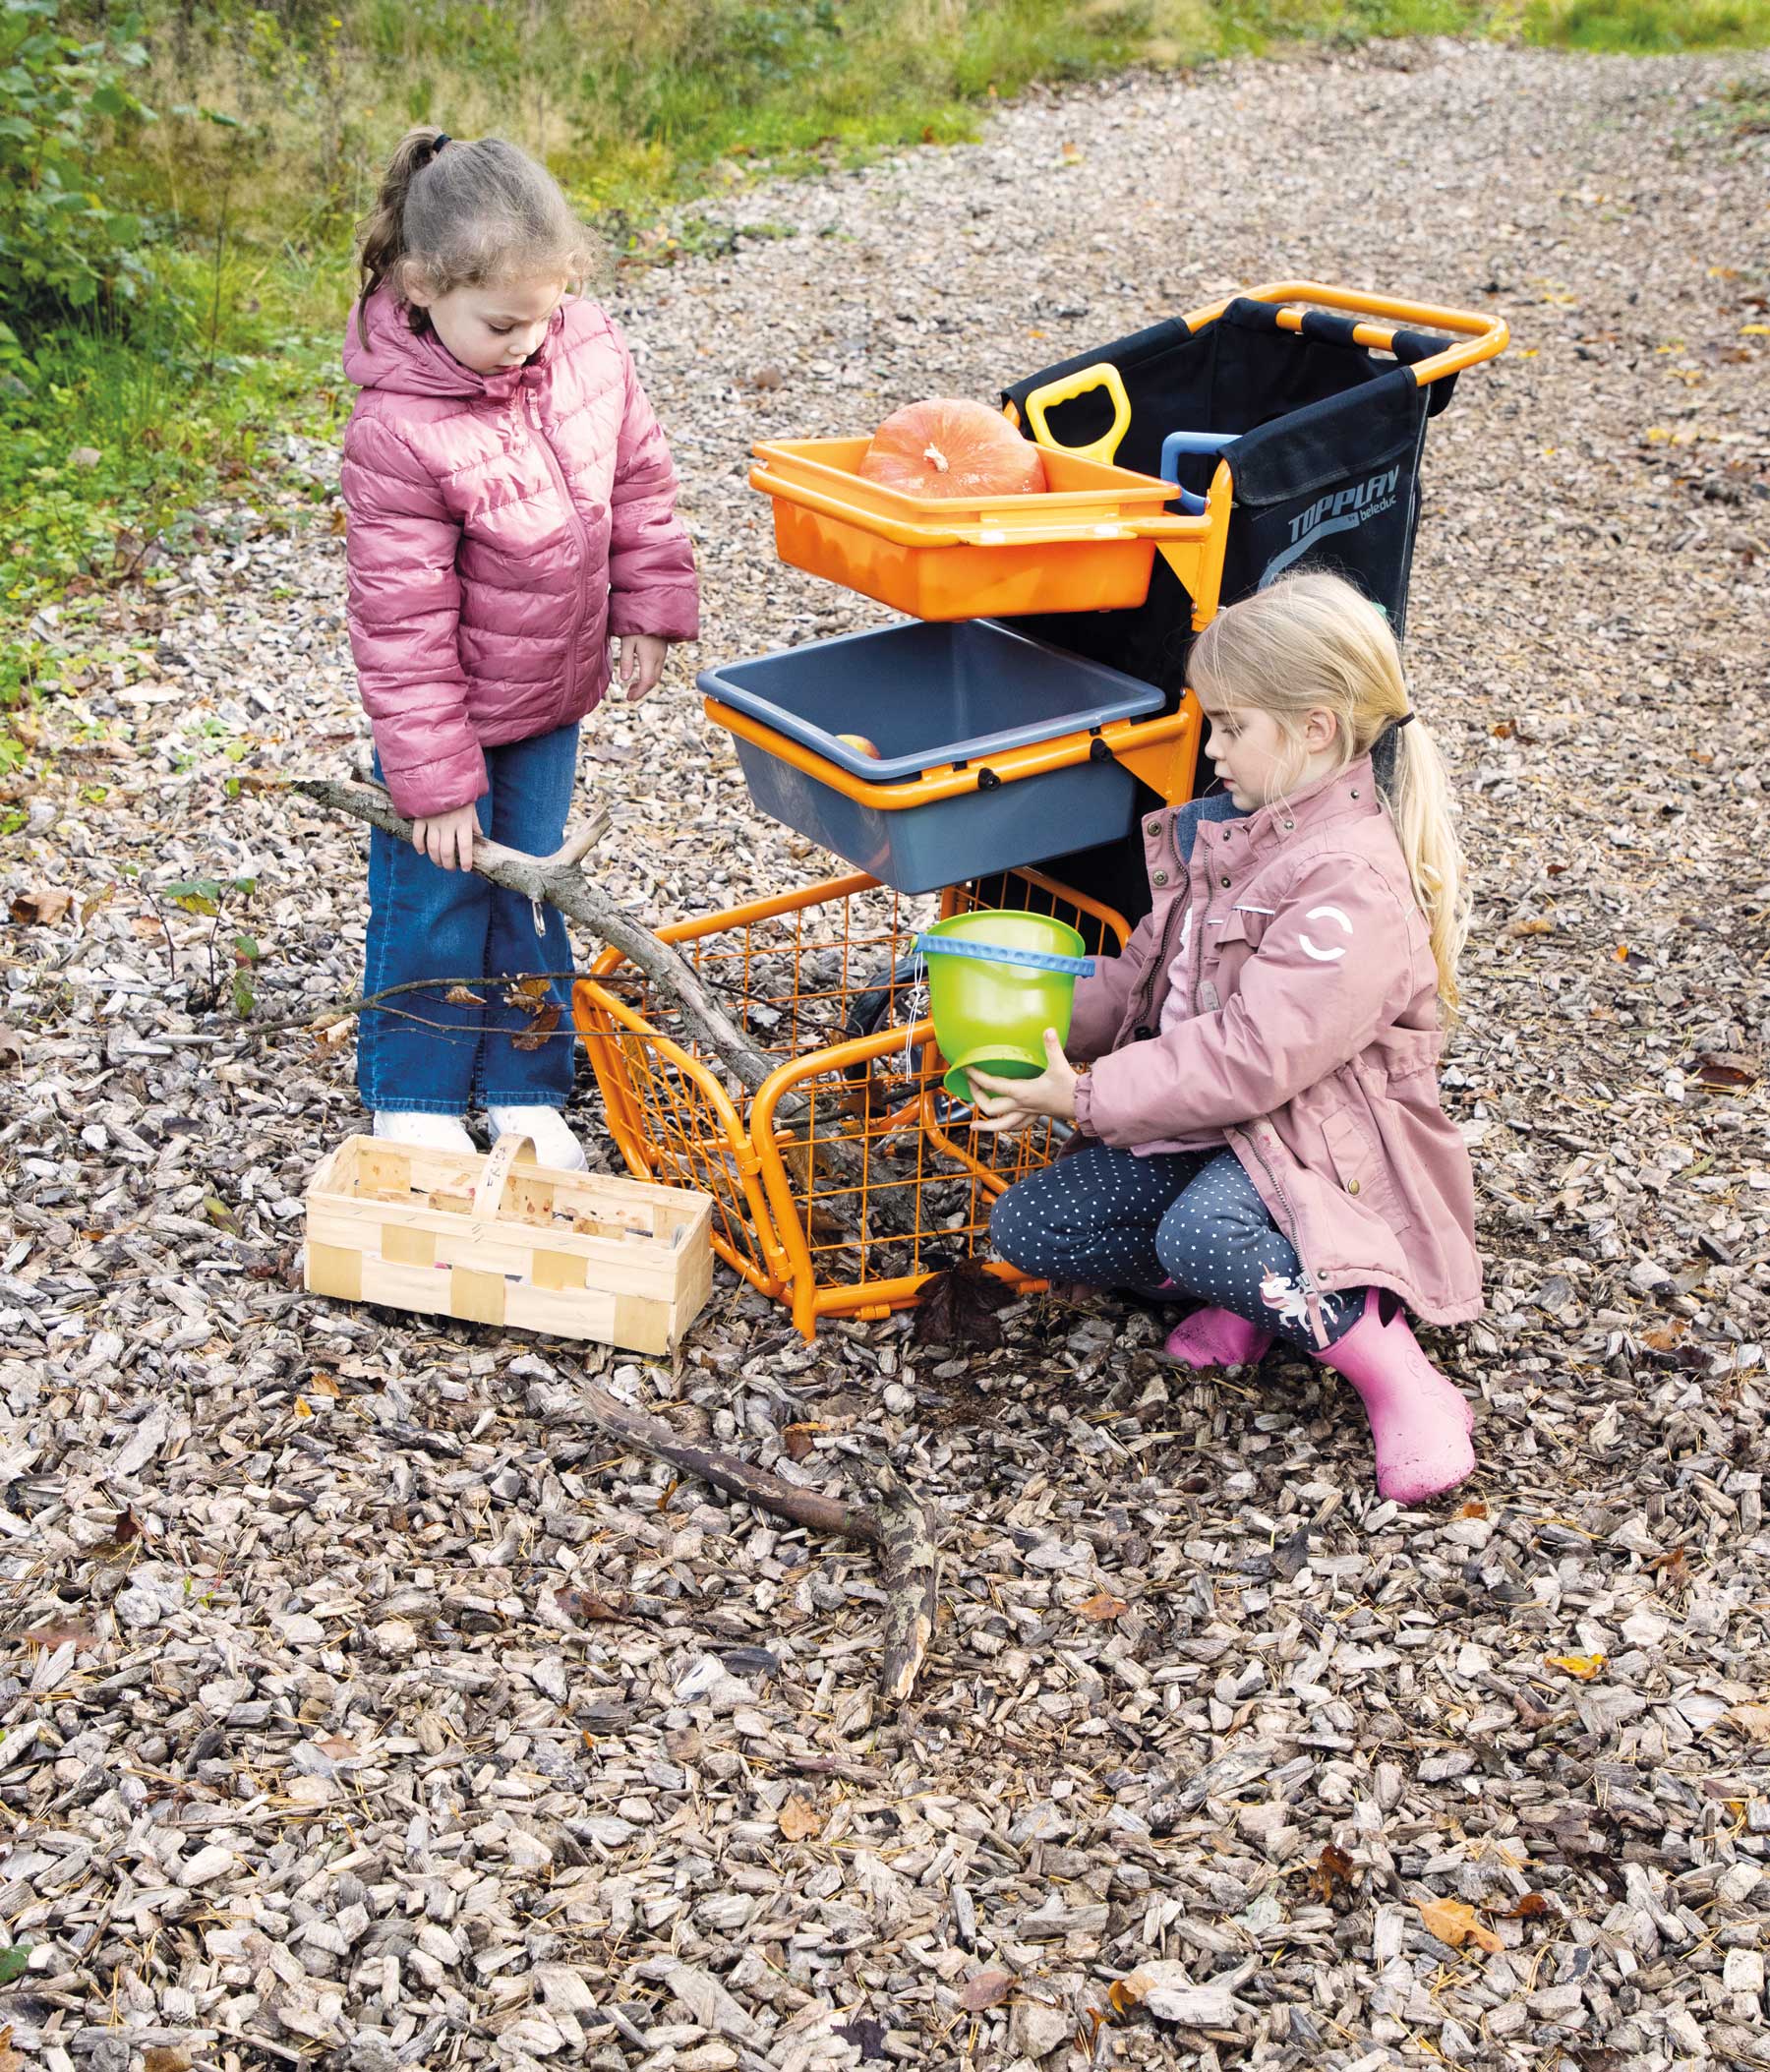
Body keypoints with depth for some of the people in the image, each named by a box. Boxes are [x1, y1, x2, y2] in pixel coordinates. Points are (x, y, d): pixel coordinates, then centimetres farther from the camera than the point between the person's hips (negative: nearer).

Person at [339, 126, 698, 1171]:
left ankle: (525, 1093, 31)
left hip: (555, 695, 5)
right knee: (436, 901, 8)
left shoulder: (589, 342, -11)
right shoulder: (398, 430, -27)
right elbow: (403, 620, -22)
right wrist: (434, 779, -18)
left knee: (534, 891, 16)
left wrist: (650, 607, 5)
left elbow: (639, 476, 6)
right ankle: (414, 1102, 28)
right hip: (448, 711, -5)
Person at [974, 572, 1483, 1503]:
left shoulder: (1356, 884, -23)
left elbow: (1252, 1056, -28)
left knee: (1200, 1232, -39)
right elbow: (1150, 965, 14)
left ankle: (1398, 1379, -18)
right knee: (1025, 1226, -3)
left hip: (1315, 1134, -9)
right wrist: (1050, 1028, -2)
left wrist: (1085, 1097, -24)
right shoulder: (1232, 826, 7)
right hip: (1205, 1114, 9)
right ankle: (1263, 1289, 2)